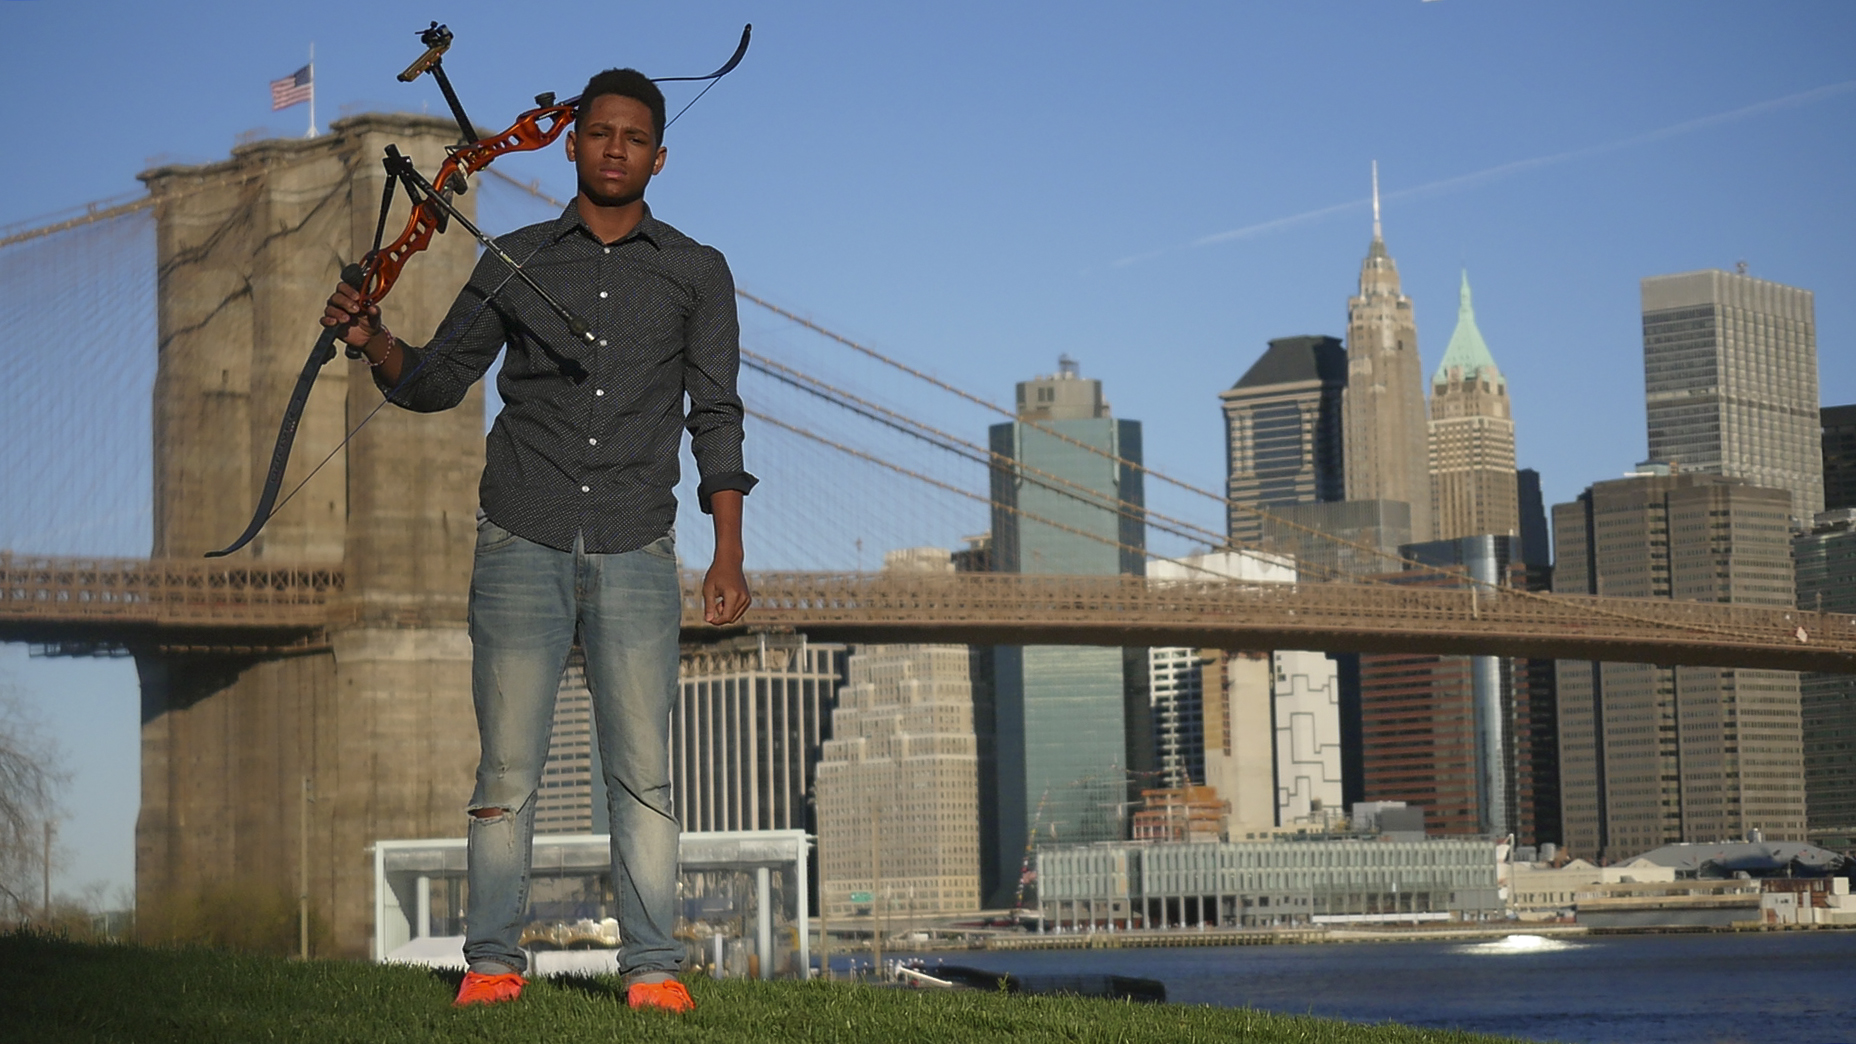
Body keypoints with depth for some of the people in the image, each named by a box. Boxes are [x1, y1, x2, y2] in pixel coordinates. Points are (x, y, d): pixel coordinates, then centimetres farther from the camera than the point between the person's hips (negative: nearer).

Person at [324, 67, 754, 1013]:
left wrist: (728, 558, 1)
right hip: (521, 546, 1)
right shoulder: (516, 262, 11)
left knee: (642, 773, -3)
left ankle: (652, 967, 1)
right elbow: (438, 379, 16)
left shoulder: (696, 273, 10)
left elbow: (716, 419, 8)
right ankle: (492, 960, 5)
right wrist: (373, 340, -5)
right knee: (507, 772, -2)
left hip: (635, 554, 0)